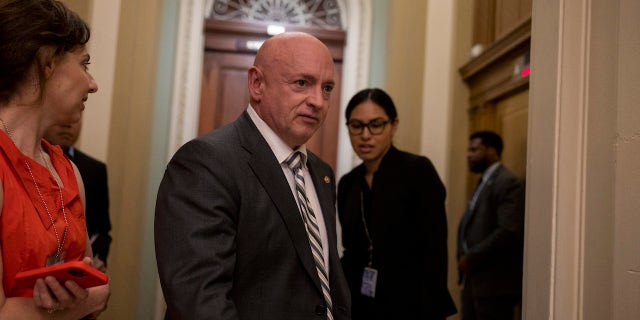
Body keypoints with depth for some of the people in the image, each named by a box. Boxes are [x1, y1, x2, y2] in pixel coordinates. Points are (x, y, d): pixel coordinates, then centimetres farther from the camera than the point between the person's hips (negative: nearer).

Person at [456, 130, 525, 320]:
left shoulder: (508, 183, -11)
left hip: (495, 283, -9)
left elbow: (509, 231, -21)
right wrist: (463, 257, 2)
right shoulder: (483, 183, 18)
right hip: (473, 281, 9)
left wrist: (471, 258, -15)